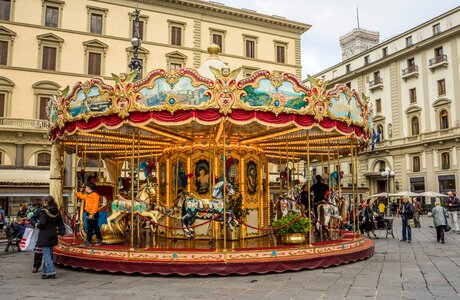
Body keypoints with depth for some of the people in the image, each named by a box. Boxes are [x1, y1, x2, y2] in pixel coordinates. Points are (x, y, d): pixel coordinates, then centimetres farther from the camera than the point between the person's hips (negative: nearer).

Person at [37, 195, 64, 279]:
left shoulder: (44, 211, -12)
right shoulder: (57, 212, 7)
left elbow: (42, 223, -19)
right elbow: (60, 223, 8)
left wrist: (37, 225, 1)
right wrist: (61, 231, 12)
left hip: (45, 235, -7)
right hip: (53, 235, 7)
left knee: (46, 254, -4)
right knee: (49, 254, 15)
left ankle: (51, 272, -10)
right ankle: (45, 271, 24)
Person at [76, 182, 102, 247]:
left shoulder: (94, 195, -15)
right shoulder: (87, 195, 15)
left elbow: (95, 205, -21)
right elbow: (81, 196, 40)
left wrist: (91, 214, -25)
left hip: (93, 214, -9)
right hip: (88, 213, 9)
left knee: (95, 227, -1)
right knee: (89, 228, 12)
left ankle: (99, 240, 10)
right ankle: (88, 241, 18)